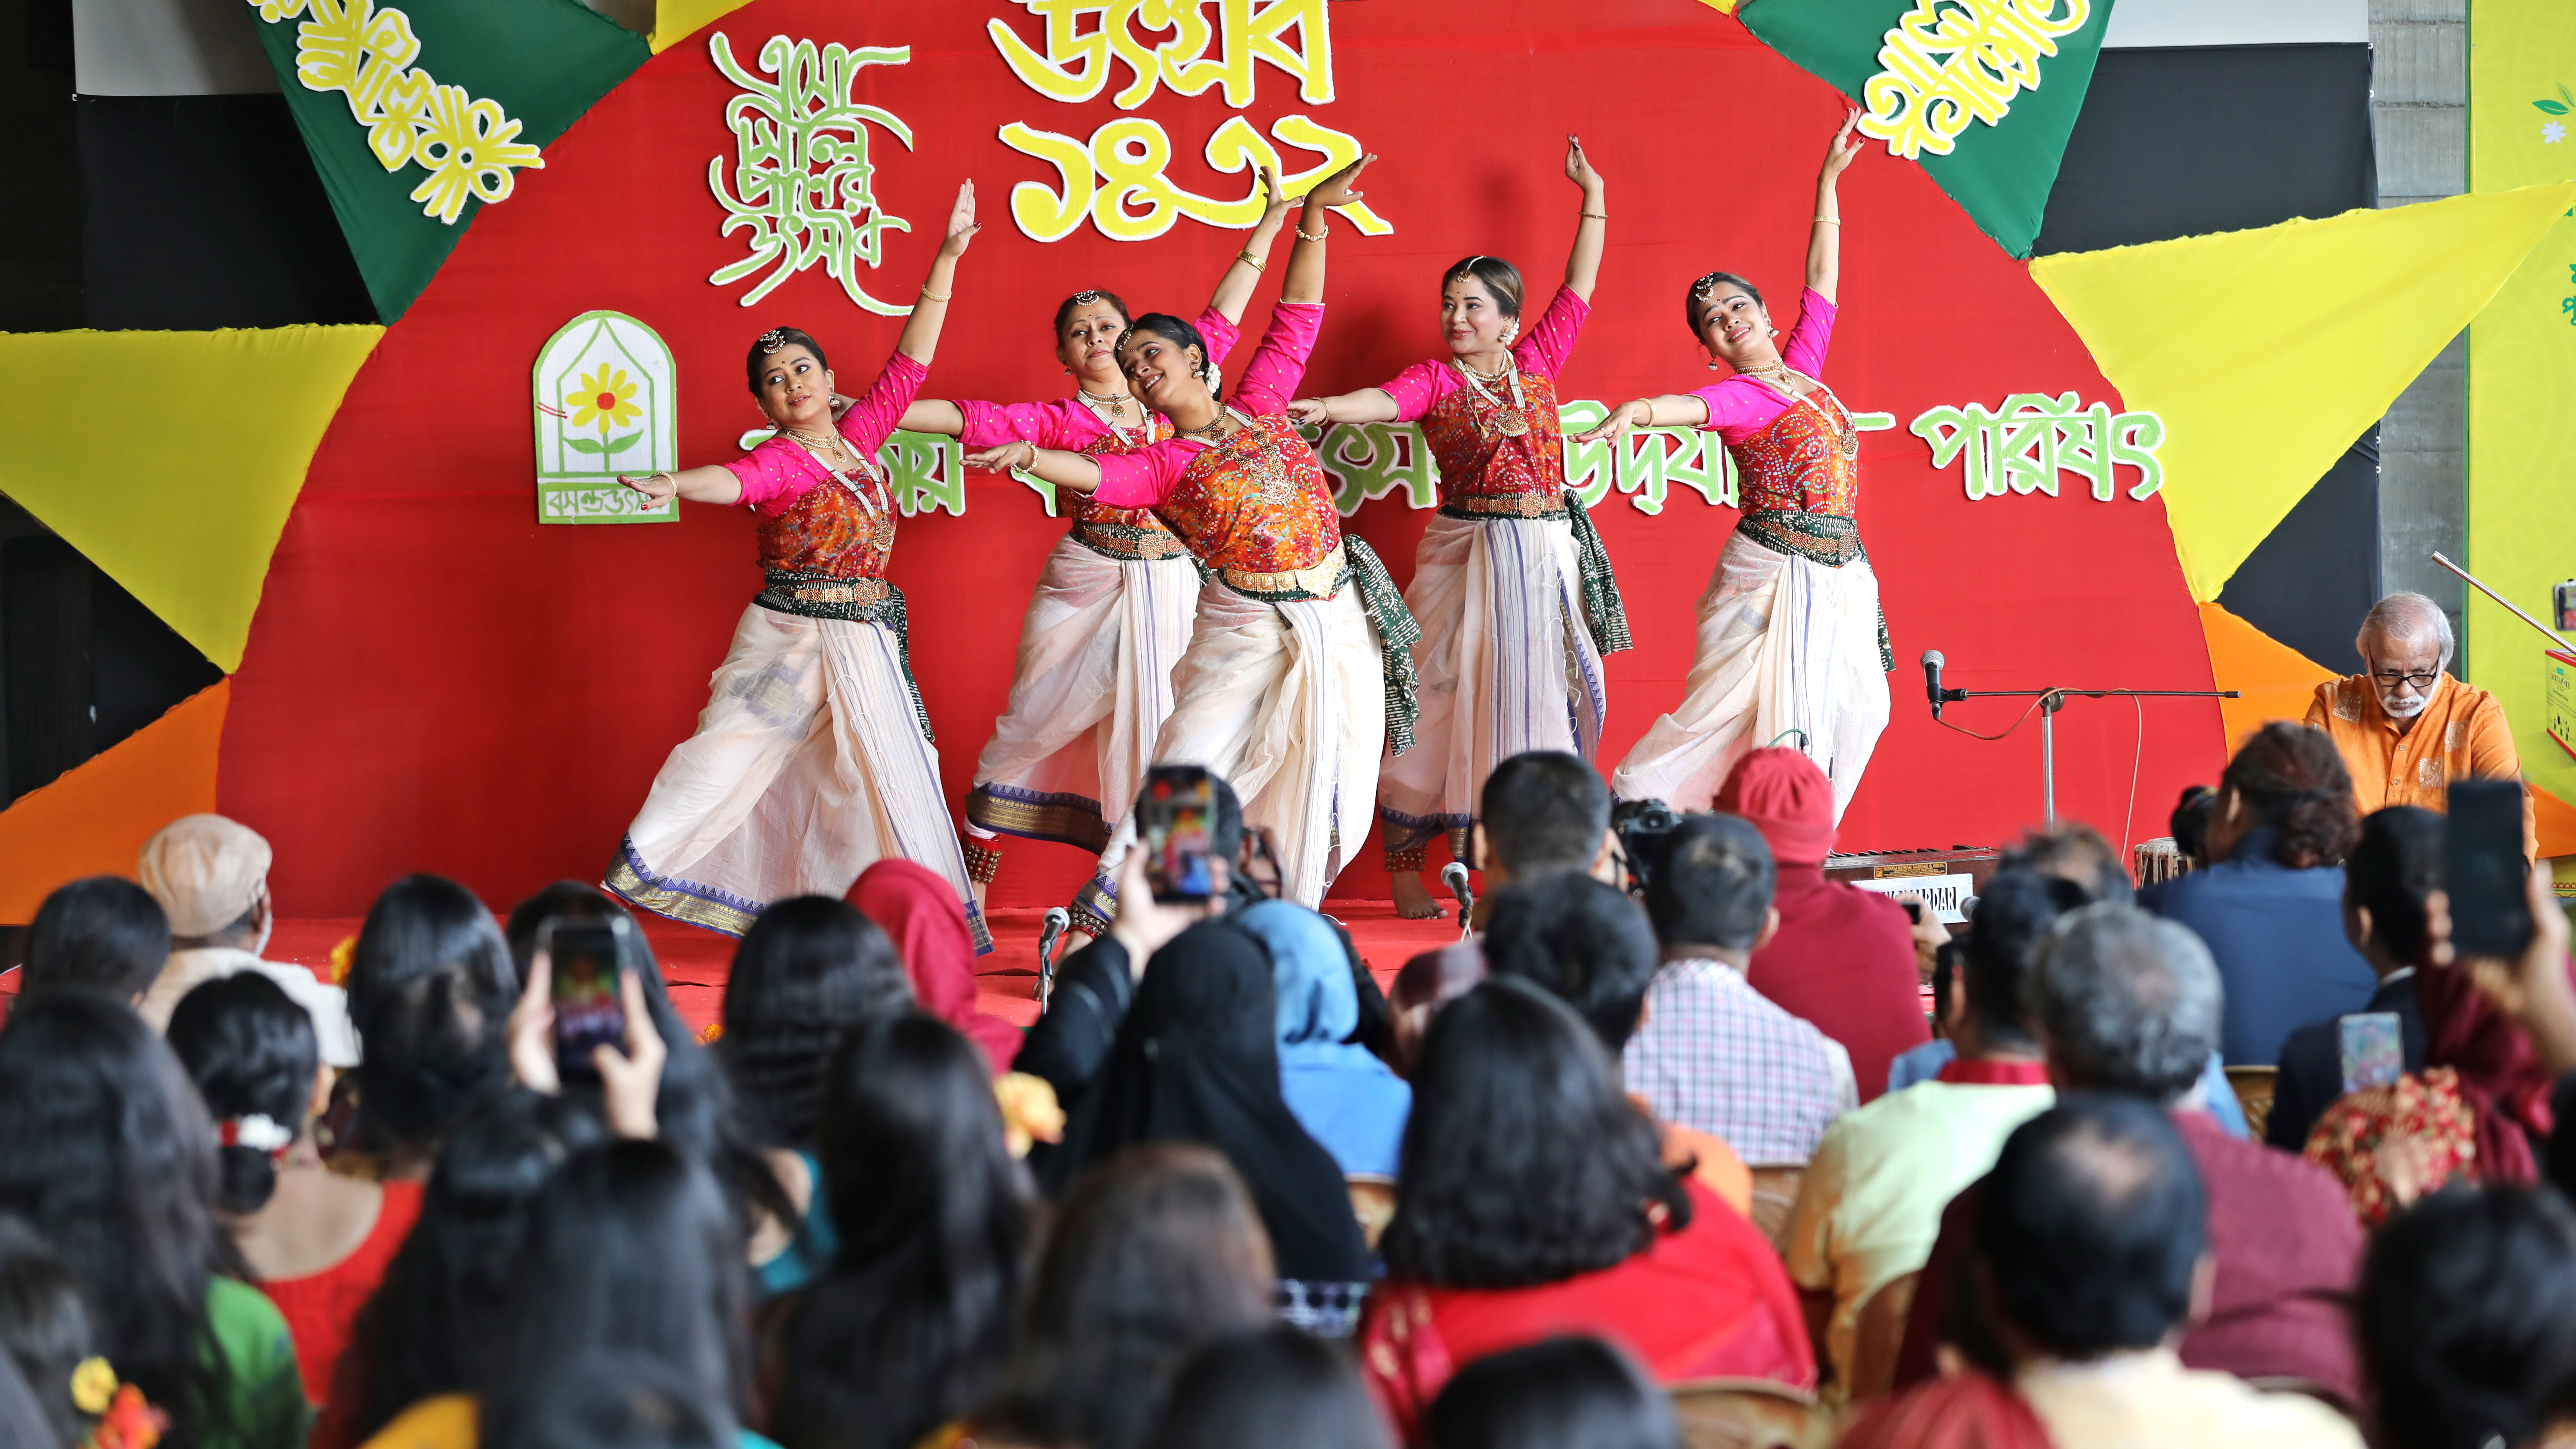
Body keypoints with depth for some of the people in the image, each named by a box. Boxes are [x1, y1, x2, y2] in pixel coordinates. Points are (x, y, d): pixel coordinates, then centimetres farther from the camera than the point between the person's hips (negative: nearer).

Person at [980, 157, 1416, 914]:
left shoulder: (1258, 406, 7)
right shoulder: (1161, 465, -1)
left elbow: (1296, 319, 5)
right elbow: (1096, 474, -20)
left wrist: (1314, 219, -3)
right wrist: (1028, 455, -39)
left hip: (1339, 621, 3)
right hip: (1246, 631, -3)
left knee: (1320, 793, 6)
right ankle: (1100, 923, -10)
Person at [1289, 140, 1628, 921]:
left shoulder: (1535, 361, 9)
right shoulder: (1435, 380, -1)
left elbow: (1580, 285, 14)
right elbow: (1385, 399, -20)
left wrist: (1593, 195, 15)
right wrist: (1327, 408, -41)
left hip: (1551, 553, 4)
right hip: (1468, 555, -4)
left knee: (1550, 694, 6)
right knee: (1441, 696, -5)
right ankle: (1405, 865, -2)